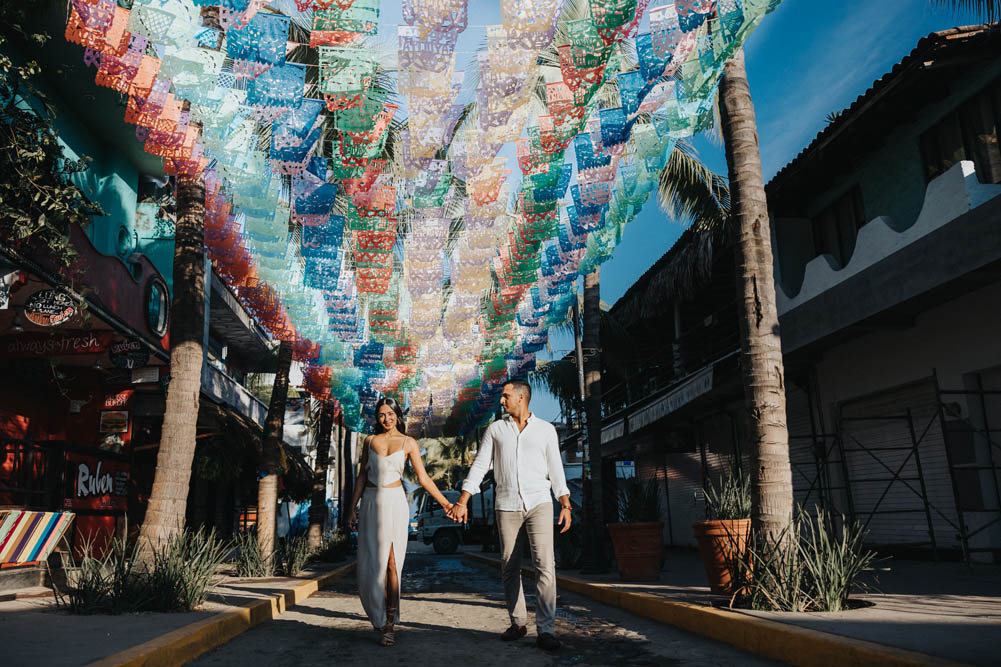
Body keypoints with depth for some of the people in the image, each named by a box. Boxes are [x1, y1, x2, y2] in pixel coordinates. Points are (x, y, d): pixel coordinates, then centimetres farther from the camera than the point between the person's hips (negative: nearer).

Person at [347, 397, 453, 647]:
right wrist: (352, 508, 8)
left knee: (391, 563, -7)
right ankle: (379, 614, 26)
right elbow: (362, 476, 11)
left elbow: (423, 478, 2)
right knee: (370, 563, 2)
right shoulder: (370, 441, 9)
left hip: (395, 504, -2)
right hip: (371, 504, 3)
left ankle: (388, 625, 0)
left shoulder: (408, 443, 2)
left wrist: (446, 503, -3)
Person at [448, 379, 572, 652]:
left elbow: (556, 469, 7)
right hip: (507, 507, 2)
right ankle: (517, 623, 20)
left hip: (539, 504, -2)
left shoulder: (546, 429, 7)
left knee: (545, 564, -14)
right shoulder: (495, 429, 9)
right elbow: (479, 466, 7)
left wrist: (565, 505, -2)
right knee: (509, 568, 5)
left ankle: (545, 631, -11)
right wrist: (462, 502, 0)